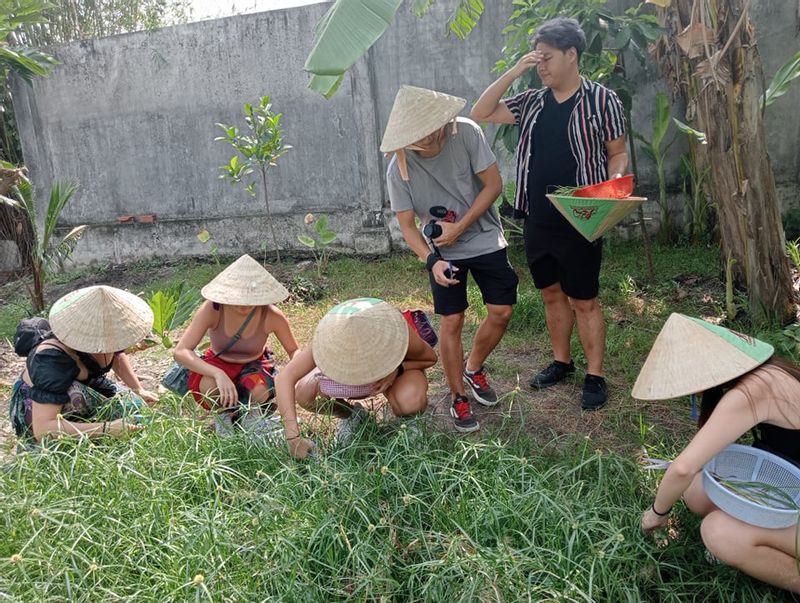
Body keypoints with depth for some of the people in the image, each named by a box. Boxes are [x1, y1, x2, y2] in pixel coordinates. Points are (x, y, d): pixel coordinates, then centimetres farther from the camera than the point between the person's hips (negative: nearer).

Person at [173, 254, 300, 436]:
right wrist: (218, 374, -47)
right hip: (218, 364, 0)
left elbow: (294, 351, -8)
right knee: (210, 387, -35)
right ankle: (226, 411, 0)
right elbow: (180, 351, -32)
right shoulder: (212, 309, -28)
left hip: (255, 365, 0)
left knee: (261, 392, -34)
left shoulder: (272, 316, -25)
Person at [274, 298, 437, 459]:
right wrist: (293, 437, -46)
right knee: (303, 395, -23)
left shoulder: (399, 334, -39)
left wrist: (397, 369, -37)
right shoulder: (329, 340, -36)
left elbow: (431, 358, -17)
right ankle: (351, 414, 7)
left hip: (402, 366, -2)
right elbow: (284, 378, -39)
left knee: (410, 404, -37)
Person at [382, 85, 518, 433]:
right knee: (452, 322, -3)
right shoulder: (399, 170, -17)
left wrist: (460, 226, -19)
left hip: (485, 238, 2)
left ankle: (473, 369, 28)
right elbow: (407, 225, -11)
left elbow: (493, 184, -13)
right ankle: (458, 398, 15)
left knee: (502, 311, 1)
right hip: (443, 251, -1)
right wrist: (431, 260, -27)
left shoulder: (466, 133, -17)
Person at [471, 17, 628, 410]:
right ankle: (561, 362, 31)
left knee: (584, 301, 2)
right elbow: (481, 114, 4)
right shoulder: (532, 102, 8)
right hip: (537, 220, 5)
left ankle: (595, 376, 15)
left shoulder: (601, 100, -4)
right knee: (552, 294, 15)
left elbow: (617, 154, 0)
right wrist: (513, 72, -4)